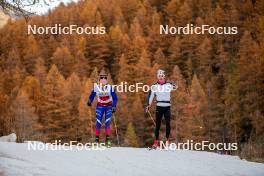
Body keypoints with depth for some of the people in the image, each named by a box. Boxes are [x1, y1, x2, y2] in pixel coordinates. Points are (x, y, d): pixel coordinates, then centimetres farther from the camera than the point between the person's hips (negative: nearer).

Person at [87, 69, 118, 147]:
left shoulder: (110, 87, -14)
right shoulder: (96, 87, -11)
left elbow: (115, 98, -6)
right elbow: (92, 96, 2)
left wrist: (114, 106, -15)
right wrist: (89, 101, -16)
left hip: (109, 106, -1)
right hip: (100, 107, 1)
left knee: (107, 123, -9)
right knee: (98, 123, -7)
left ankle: (107, 139, -1)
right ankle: (97, 139, 3)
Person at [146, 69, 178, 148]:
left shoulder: (168, 84, 5)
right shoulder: (155, 86, 5)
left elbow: (174, 86, -5)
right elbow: (150, 96, 4)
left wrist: (175, 86, -26)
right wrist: (148, 105, -5)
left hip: (167, 107, -1)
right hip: (159, 107, 1)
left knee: (168, 123, -10)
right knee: (157, 124, -1)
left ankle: (167, 139, 4)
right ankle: (156, 141, 2)